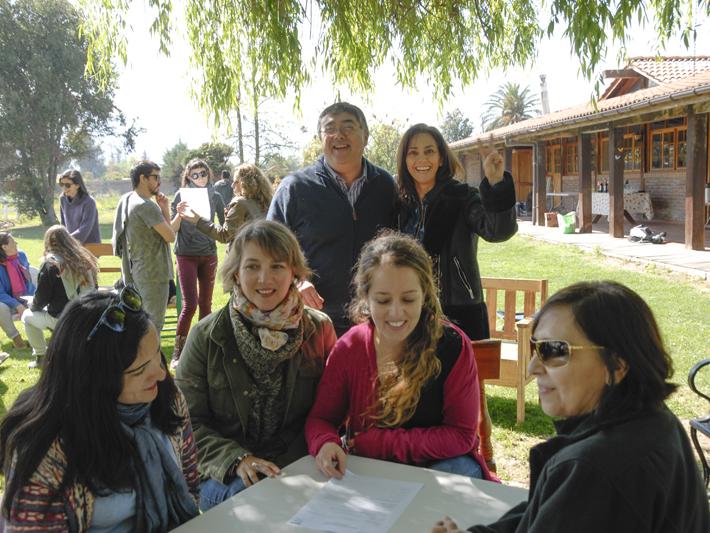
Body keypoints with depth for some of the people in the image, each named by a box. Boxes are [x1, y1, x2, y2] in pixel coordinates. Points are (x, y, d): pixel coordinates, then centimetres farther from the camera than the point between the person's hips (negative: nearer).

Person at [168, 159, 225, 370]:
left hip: (209, 254, 3)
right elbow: (172, 229, -3)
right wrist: (179, 214, -20)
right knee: (189, 304, -9)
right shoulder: (181, 195, -2)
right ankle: (177, 353, 1)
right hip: (187, 255, -3)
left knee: (205, 303, 8)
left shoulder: (215, 196, 5)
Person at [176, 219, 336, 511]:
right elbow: (189, 421, -2)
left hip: (297, 467, 2)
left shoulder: (319, 328, 1)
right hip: (224, 475, -1)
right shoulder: (206, 336, -3)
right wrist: (237, 459, -17)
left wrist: (289, 468, -11)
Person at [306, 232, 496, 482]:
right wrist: (325, 443, -25)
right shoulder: (348, 348, -6)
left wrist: (378, 442, -17)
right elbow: (320, 418, 1)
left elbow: (461, 435, -11)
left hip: (442, 464, 1)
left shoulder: (453, 345, -13)